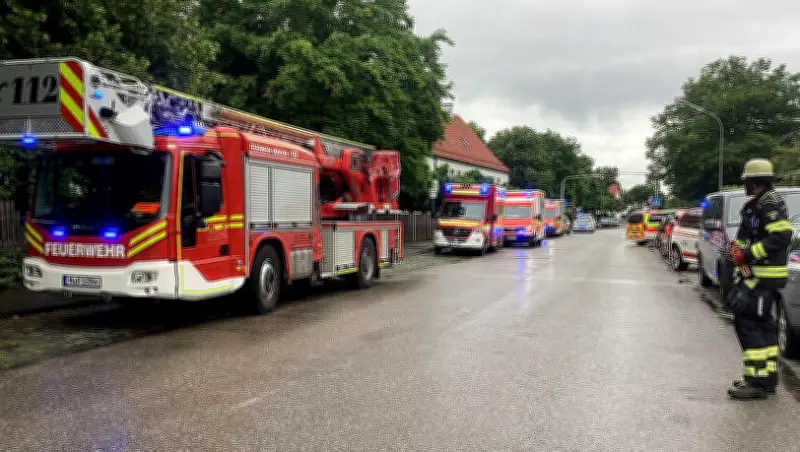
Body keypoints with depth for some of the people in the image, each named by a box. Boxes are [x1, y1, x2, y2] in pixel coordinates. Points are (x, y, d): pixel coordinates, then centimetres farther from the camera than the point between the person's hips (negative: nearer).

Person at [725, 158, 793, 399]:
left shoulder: (770, 203, -13)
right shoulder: (754, 205, 18)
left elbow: (781, 237, -23)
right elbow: (746, 236, 20)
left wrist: (748, 254, -24)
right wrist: (737, 247, -2)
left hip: (764, 277, -10)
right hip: (755, 274, 10)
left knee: (746, 322, -11)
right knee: (761, 324, 15)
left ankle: (757, 381, -8)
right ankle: (768, 377, 25)